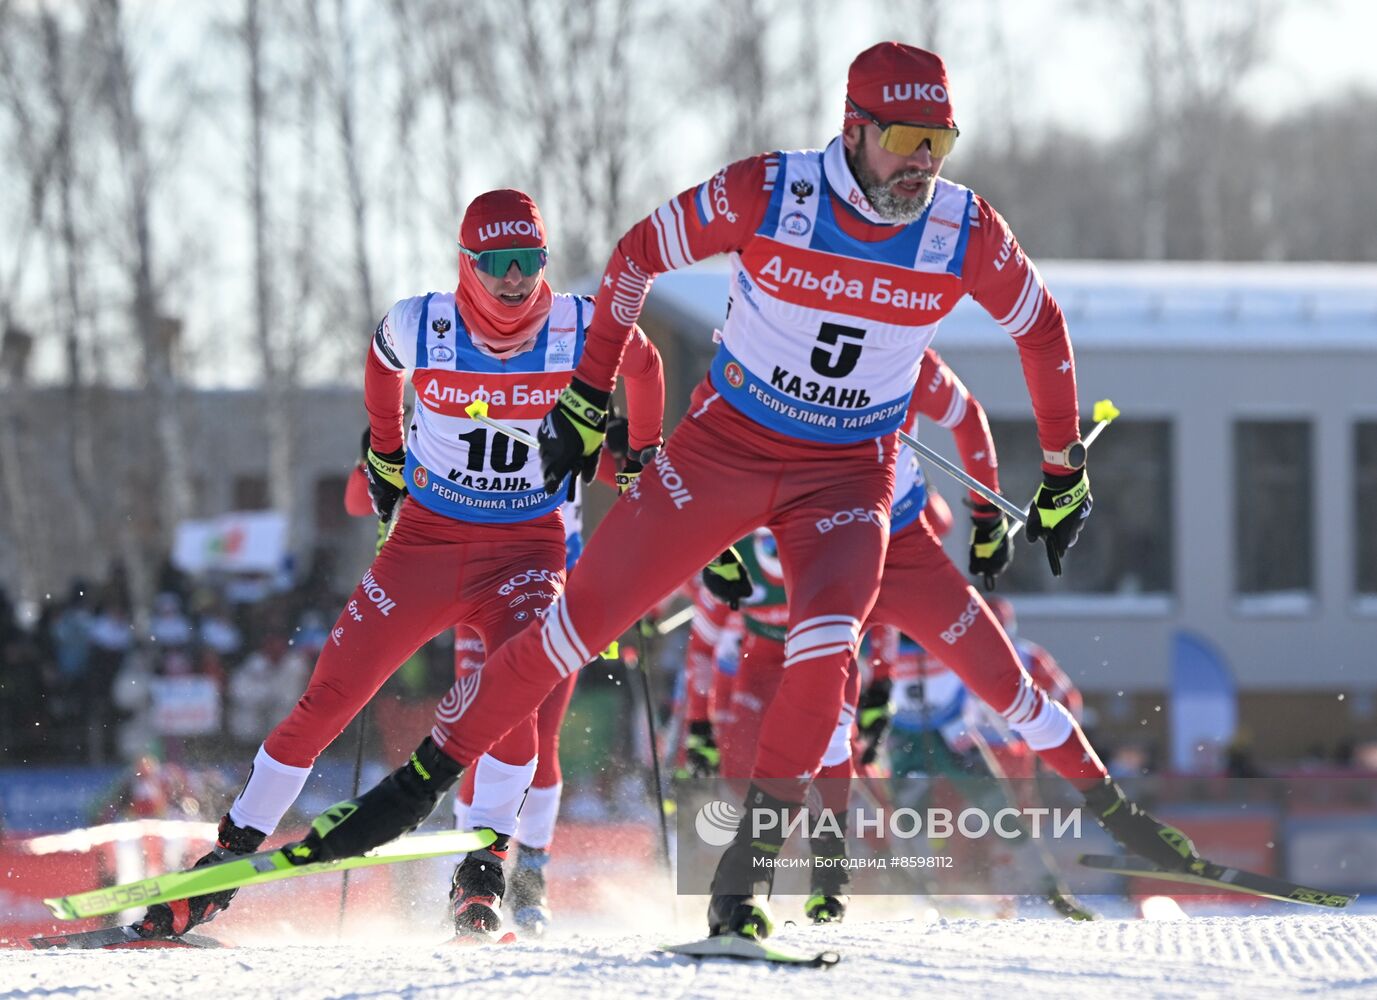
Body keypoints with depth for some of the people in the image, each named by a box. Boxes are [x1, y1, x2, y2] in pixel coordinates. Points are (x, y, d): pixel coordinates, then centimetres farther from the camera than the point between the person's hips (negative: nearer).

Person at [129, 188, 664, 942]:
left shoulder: (582, 329, -14)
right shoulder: (420, 328, -13)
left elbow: (643, 362, 10)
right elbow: (382, 362, 13)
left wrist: (643, 459, 16)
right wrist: (384, 452, 20)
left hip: (526, 547, -1)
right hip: (425, 538, 1)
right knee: (325, 703, 0)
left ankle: (484, 868, -19)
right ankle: (230, 858, 14)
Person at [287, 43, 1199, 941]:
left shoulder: (967, 233, -14)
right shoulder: (766, 194, -19)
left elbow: (1042, 328, 5)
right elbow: (640, 254, -5)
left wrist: (1065, 475, 9)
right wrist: (589, 395, -2)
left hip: (849, 472, 0)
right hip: (724, 447, 0)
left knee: (827, 640, -26)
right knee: (582, 616, -1)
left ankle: (751, 869, -15)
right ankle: (425, 781, 14)